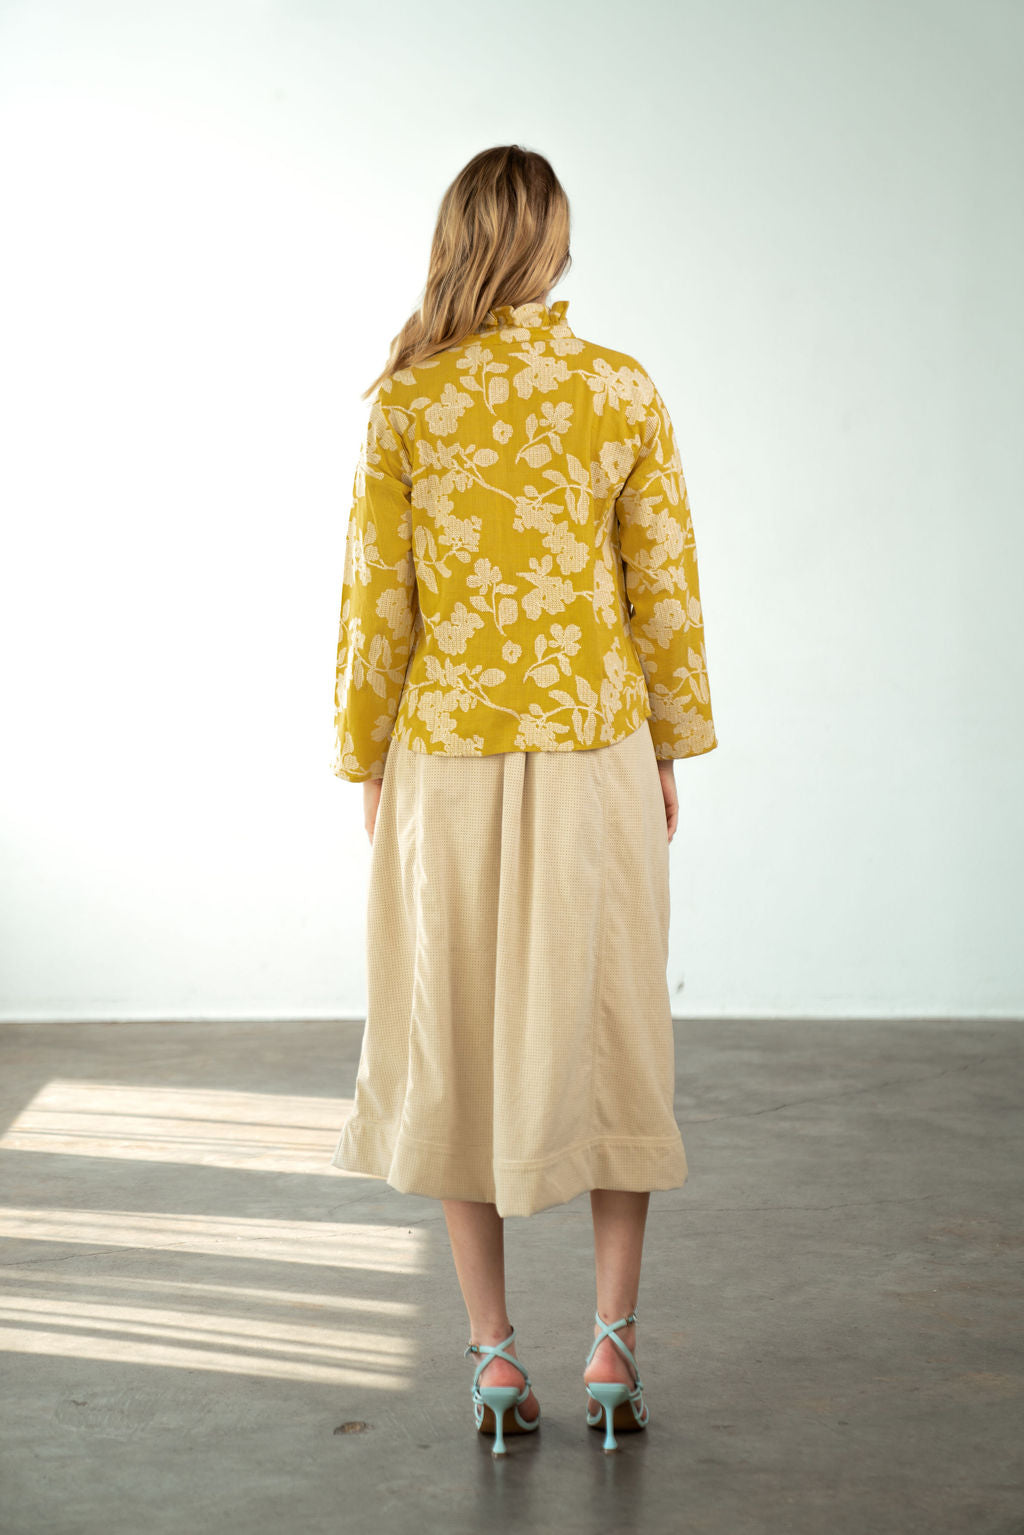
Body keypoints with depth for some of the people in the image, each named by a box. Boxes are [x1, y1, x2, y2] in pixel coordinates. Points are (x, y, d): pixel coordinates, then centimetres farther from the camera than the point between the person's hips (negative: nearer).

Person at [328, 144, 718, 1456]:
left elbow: (376, 599, -4)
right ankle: (613, 1342, 13)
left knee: (461, 1046, 9)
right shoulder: (624, 393, -4)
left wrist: (367, 760, 7)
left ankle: (494, 1355, 14)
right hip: (593, 757, 0)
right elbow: (665, 590, -1)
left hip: (447, 760, 0)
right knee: (605, 1035, 11)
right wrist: (667, 753, 9)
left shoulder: (406, 403, -5)